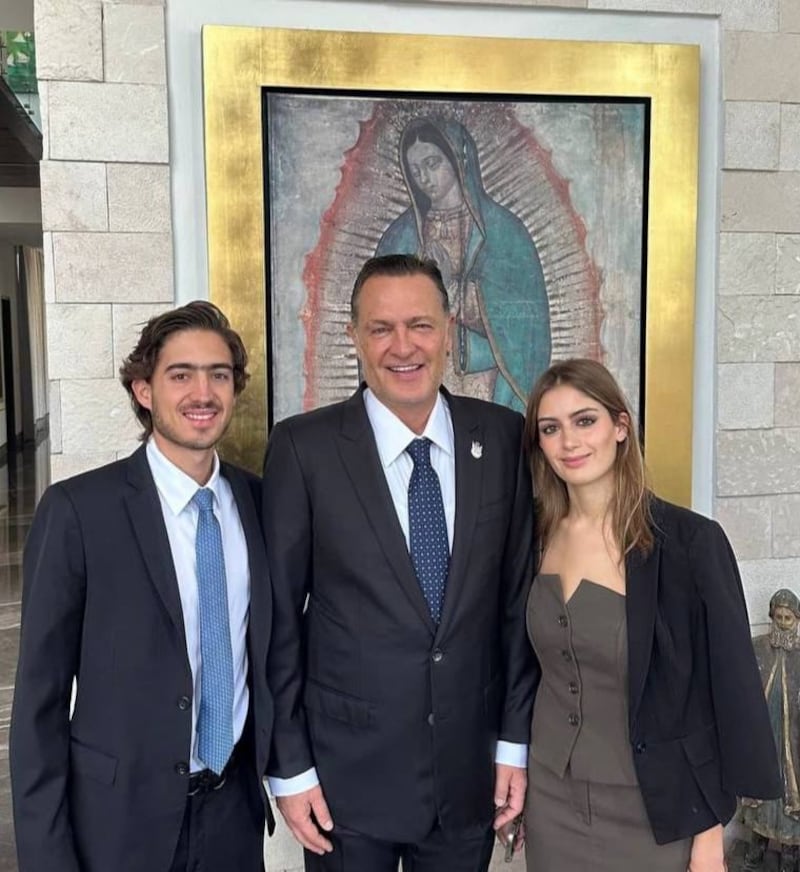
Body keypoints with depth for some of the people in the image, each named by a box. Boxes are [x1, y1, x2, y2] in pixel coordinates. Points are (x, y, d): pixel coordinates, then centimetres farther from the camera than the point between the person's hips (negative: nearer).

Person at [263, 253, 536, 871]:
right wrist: (288, 766, -5)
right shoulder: (304, 447, -11)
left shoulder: (502, 438, -4)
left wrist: (516, 740, 3)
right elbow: (278, 616, -7)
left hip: (470, 772, 2)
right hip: (348, 773, -2)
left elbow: (518, 596, 1)